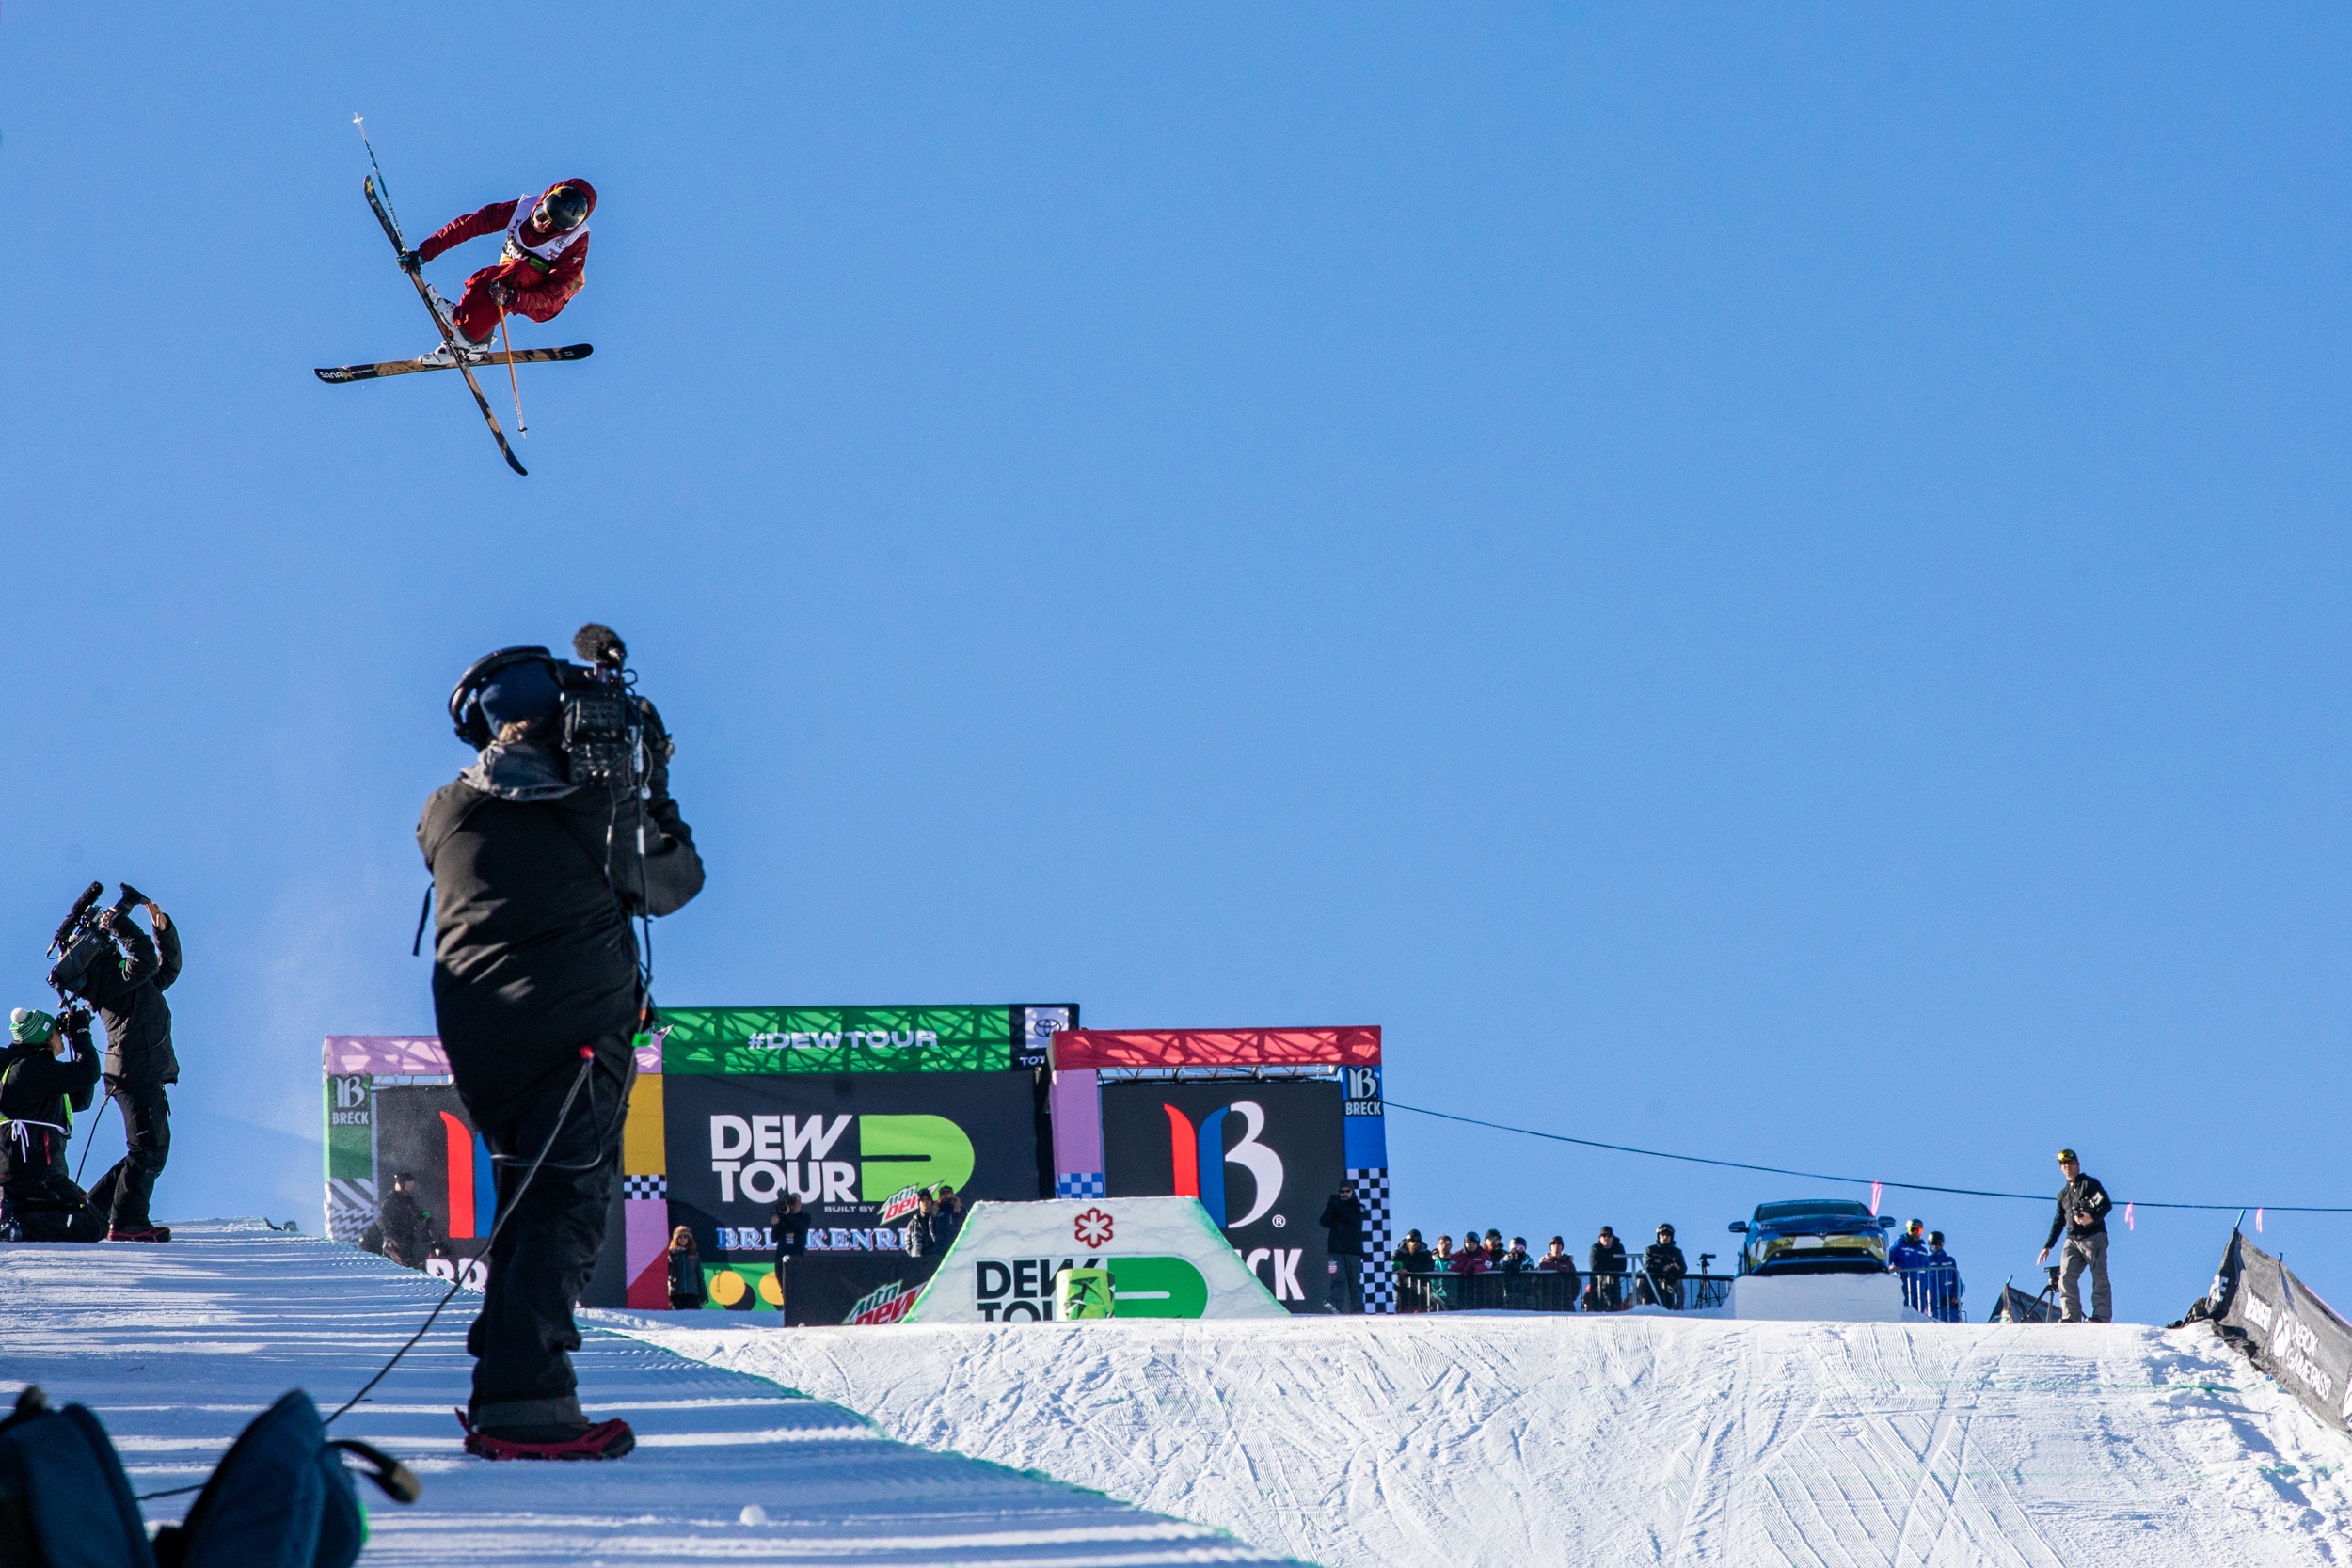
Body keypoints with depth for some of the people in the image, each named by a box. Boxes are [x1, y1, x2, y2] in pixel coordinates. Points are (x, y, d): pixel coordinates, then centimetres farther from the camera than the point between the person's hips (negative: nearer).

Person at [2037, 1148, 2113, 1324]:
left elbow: (2106, 1204, -9)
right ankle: (2071, 1317, -11)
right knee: (2066, 1278, -8)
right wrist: (2048, 1246, 23)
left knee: (2099, 1278, -9)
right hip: (2072, 1240, 6)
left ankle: (2101, 1317, -12)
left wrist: (2092, 1218, -27)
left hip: (2094, 1237, -6)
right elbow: (2058, 1222, 29)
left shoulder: (2090, 1184, 4)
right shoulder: (2063, 1194, 24)